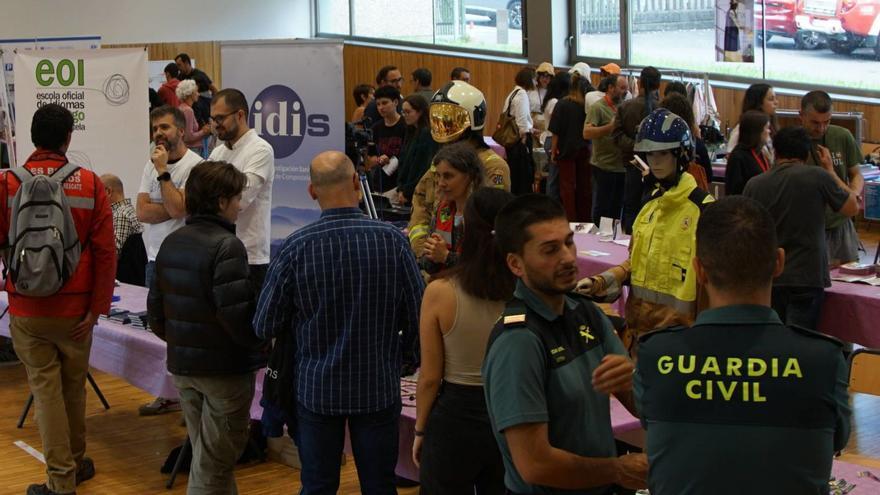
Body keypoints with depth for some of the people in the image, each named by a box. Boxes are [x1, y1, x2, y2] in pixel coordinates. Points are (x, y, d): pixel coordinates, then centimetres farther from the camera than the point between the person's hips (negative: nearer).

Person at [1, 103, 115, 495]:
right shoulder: (90, 184, -7)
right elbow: (106, 251, -8)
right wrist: (97, 307, -2)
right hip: (74, 308, 1)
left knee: (46, 388, 6)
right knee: (74, 386, 17)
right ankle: (75, 463, 32)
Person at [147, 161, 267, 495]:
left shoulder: (171, 243, 6)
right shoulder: (226, 245, -18)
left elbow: (156, 308, 9)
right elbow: (236, 314, -24)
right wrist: (260, 348, -8)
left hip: (182, 365, 8)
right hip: (225, 367, -7)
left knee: (206, 454, 18)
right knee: (213, 465, 2)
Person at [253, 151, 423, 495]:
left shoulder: (296, 247, -15)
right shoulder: (392, 240, -13)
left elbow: (264, 326, -8)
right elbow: (418, 315, -7)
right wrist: (410, 358, 12)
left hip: (317, 387, 0)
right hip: (379, 387, 1)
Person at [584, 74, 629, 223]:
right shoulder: (598, 107, -9)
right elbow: (587, 133, -21)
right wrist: (610, 127, -26)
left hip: (621, 166, 7)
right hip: (604, 167, -7)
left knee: (617, 209, 14)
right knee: (602, 209, 0)